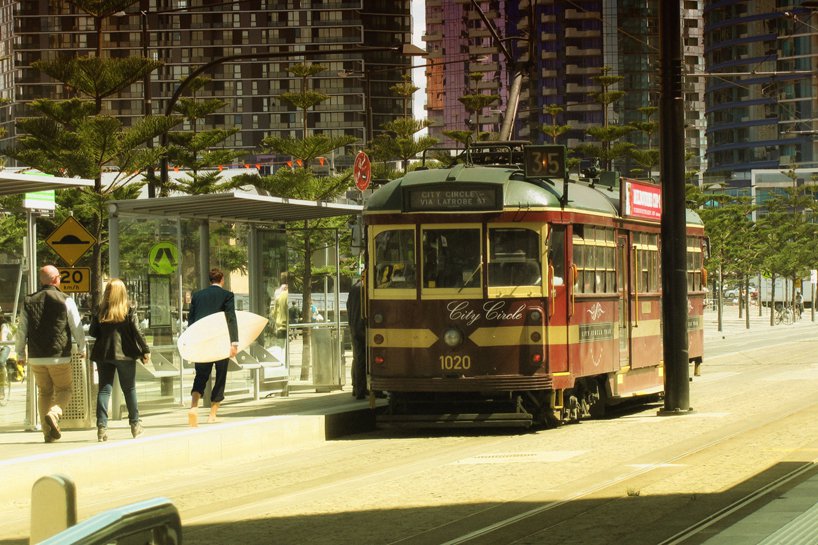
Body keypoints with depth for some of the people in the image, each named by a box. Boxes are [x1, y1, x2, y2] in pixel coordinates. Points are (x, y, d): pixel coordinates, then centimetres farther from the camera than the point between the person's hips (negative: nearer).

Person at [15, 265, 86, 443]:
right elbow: (77, 328, -3)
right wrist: (82, 348, 13)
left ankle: (48, 432, 10)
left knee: (44, 392, 14)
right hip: (60, 357, -3)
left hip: (36, 357, 3)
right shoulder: (65, 301, -6)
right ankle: (54, 414, -17)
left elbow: (21, 330, 5)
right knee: (65, 389, 12)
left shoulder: (29, 301, 3)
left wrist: (20, 353, 17)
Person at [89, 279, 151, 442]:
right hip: (124, 354, -2)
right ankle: (135, 425, 18)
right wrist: (145, 350, 0)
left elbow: (92, 333, 4)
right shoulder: (129, 310, -5)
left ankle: (101, 426, -7)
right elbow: (137, 332, -7)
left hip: (103, 355, 2)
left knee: (104, 390, 3)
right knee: (129, 390, 11)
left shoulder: (100, 311, 1)